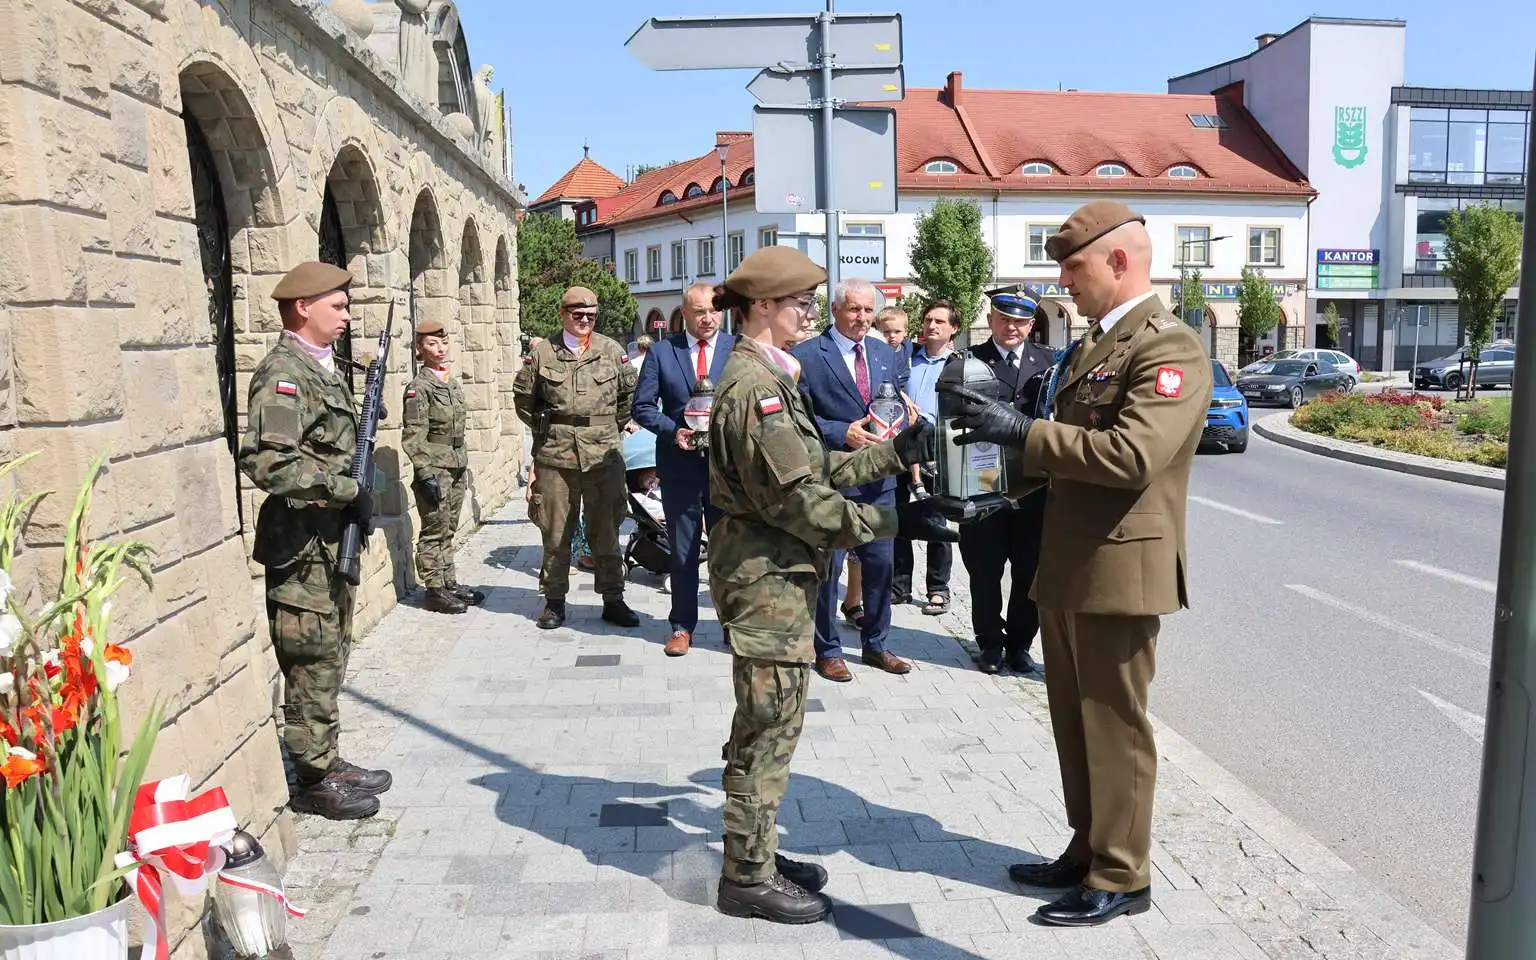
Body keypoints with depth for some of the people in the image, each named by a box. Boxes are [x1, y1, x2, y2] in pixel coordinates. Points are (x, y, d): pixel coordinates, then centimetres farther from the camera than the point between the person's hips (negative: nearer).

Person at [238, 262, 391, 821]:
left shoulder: (321, 367, 14)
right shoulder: (283, 373, -16)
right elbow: (264, 461, -27)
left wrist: (353, 492, 8)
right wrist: (343, 488, -21)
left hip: (331, 541, 10)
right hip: (301, 545, -9)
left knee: (330, 660, 17)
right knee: (312, 665, 1)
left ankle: (328, 761, 30)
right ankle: (314, 781, 13)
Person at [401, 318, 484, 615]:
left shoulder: (454, 384, 13)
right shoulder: (419, 387, -11)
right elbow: (413, 436, -15)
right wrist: (426, 474, -18)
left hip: (456, 469, 7)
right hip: (434, 469, -7)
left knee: (449, 530, 14)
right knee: (434, 531, -1)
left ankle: (449, 583, 22)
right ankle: (434, 590, 7)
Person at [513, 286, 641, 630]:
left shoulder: (612, 352, 4)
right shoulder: (542, 353, 2)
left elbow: (629, 394, 14)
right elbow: (523, 398, 13)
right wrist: (545, 430, 11)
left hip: (603, 455, 0)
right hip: (554, 456, 0)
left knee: (606, 531, 7)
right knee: (555, 533, 7)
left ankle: (613, 599, 17)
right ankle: (554, 601, 19)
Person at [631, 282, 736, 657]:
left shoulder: (738, 349, 2)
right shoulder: (661, 352, 2)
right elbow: (643, 405, 1)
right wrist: (673, 431, -14)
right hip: (680, 464, 0)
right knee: (682, 550, 10)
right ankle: (682, 625, 22)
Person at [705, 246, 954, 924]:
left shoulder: (766, 374, 13)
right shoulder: (755, 385, -19)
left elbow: (817, 469, 12)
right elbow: (797, 500, -23)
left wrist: (895, 454, 5)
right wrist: (894, 523, -19)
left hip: (776, 575, 10)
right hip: (767, 579, -10)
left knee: (765, 727, 19)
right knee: (768, 730, 1)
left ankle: (756, 854, 33)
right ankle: (749, 879, 16)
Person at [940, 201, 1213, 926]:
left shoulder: (1169, 348, -15)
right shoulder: (1092, 345, 16)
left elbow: (1133, 454, -28)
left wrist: (1023, 431, -24)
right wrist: (1004, 437, 7)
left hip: (1119, 568, -9)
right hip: (1066, 567, 9)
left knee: (1114, 728, 4)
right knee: (1075, 723, 18)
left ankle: (1121, 877, 20)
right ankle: (1087, 850, 33)